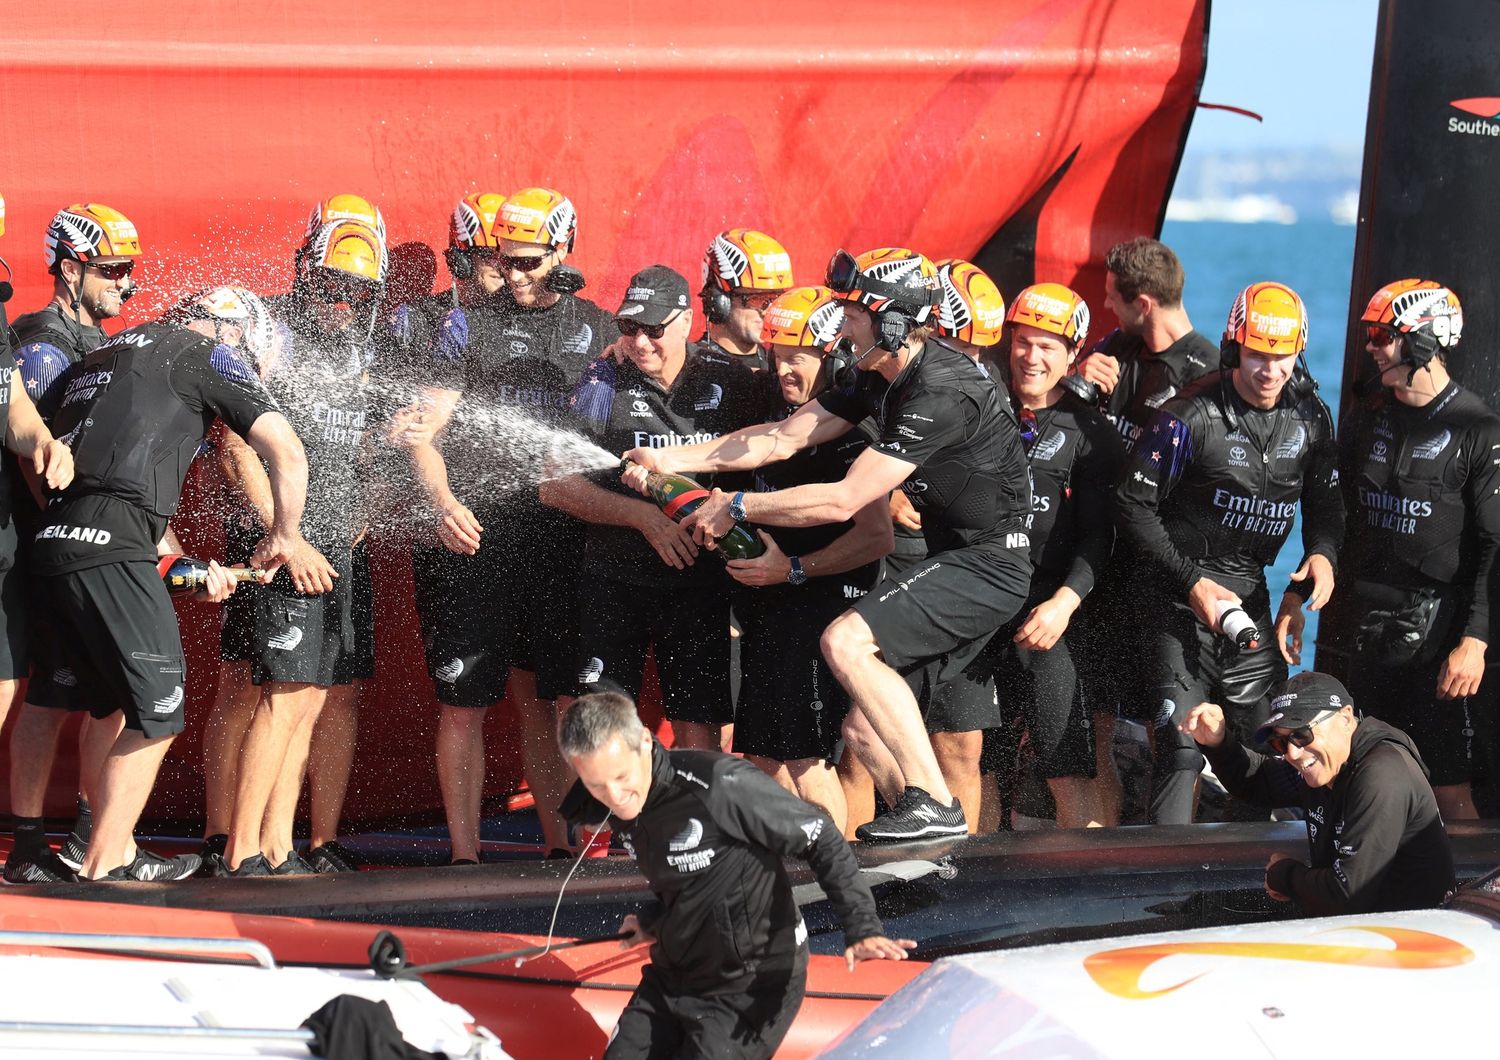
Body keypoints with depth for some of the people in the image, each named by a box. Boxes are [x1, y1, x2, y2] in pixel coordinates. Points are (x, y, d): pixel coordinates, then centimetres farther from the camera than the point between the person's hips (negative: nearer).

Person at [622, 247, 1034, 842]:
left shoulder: (940, 395, -23)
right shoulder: (882, 380, 7)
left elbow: (843, 501, -25)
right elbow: (784, 437, 9)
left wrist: (737, 507, -15)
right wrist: (667, 459, 4)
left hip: (989, 563, -10)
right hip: (959, 555, 10)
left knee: (846, 642, -24)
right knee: (863, 727, 8)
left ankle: (934, 805, -21)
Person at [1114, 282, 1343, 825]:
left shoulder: (1310, 418, 2)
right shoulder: (1189, 417, -15)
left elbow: (1326, 503, 14)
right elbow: (1134, 506, -10)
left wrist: (1322, 555, -8)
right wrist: (1193, 582, -14)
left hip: (1249, 590, 5)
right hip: (1180, 592, -5)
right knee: (1182, 746, -13)